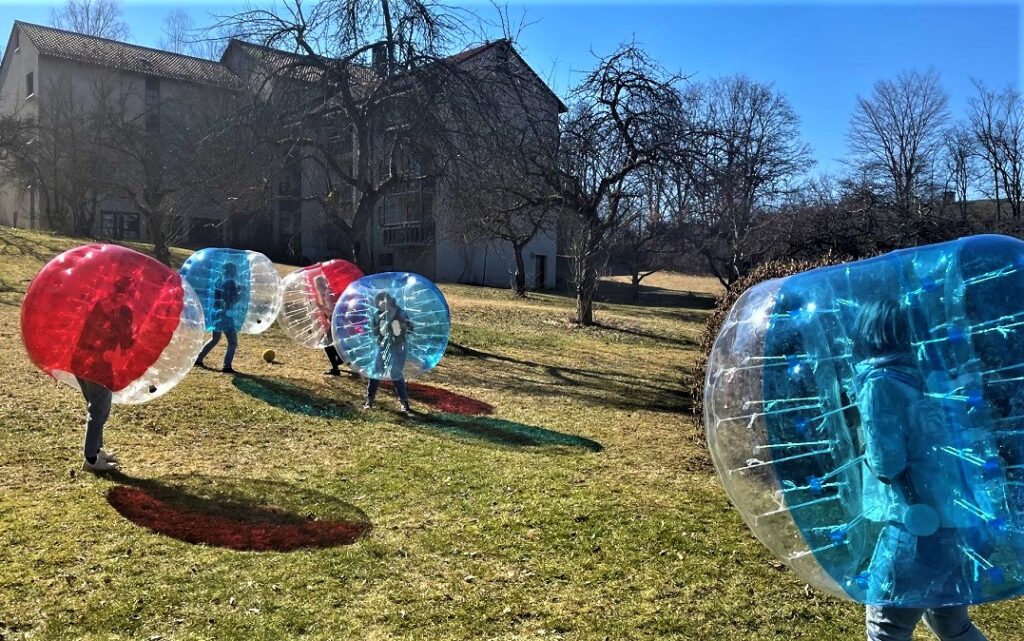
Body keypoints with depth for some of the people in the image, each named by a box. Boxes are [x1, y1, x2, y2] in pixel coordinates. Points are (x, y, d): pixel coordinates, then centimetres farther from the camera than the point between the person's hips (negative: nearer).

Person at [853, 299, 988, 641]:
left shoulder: (879, 383, -14)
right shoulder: (919, 376, 7)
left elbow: (886, 463, -16)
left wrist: (868, 456, 2)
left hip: (920, 525, -8)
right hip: (955, 520, 8)